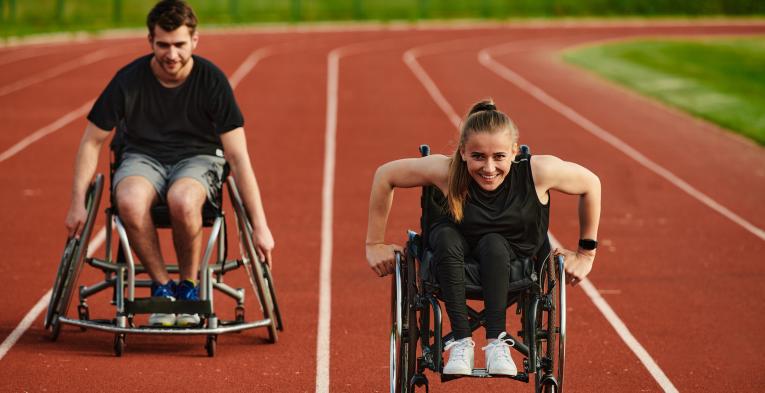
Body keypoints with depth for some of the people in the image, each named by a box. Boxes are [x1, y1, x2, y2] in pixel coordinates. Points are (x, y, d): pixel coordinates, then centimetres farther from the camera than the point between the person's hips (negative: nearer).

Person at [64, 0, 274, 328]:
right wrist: (78, 204, -8)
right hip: (143, 156, 1)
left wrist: (259, 225, -17)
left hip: (198, 157, -1)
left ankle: (189, 286, -12)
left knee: (183, 200, -38)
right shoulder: (129, 80, -12)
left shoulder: (212, 80, -14)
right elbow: (92, 141, -1)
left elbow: (238, 156, -13)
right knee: (130, 202, -36)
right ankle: (161, 286, -14)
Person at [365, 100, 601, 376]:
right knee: (445, 235, -32)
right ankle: (461, 343, -31)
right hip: (455, 269, 1)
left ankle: (497, 343, -30)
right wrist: (375, 244, -6)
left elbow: (591, 184, -7)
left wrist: (586, 253, -1)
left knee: (493, 244, -33)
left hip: (511, 268, 0)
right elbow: (385, 176, -11)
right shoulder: (446, 171, -25)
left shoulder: (538, 172, -25)